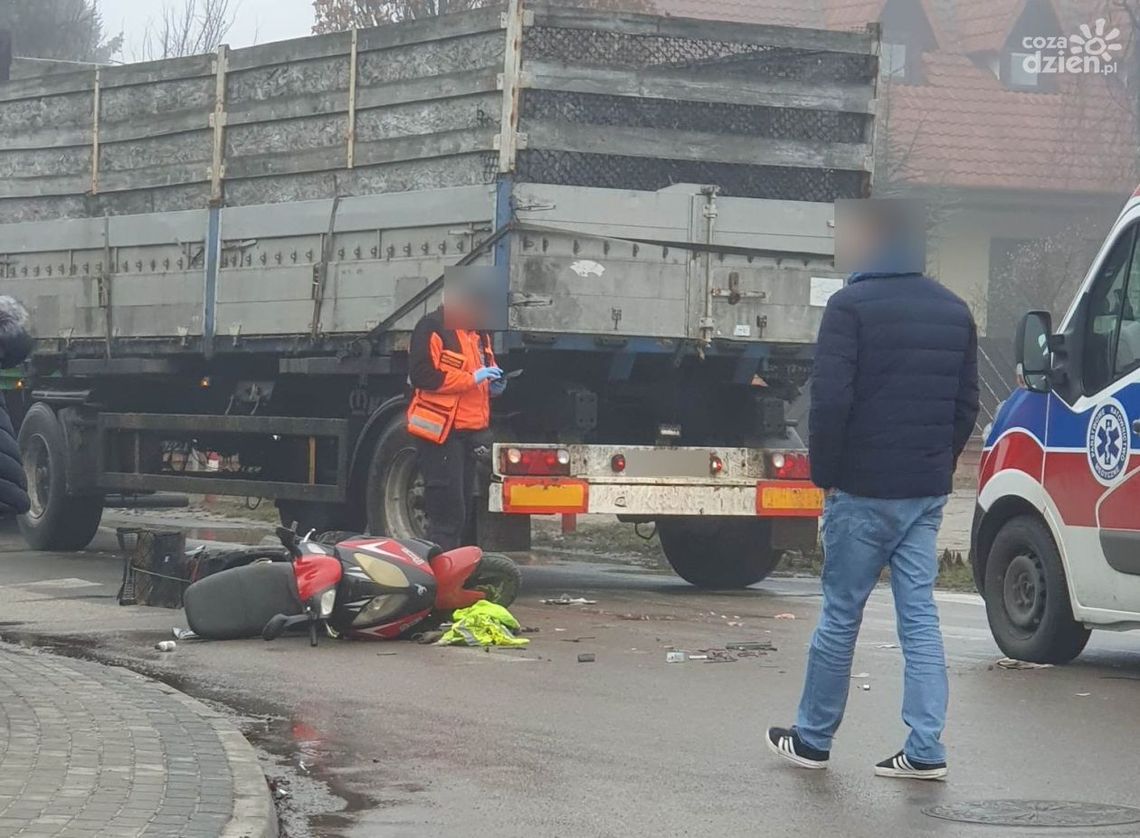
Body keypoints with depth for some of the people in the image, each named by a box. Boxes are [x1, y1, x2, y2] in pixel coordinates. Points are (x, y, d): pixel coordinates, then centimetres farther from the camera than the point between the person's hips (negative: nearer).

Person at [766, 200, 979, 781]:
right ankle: (925, 749, 1)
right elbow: (967, 404, 15)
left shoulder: (851, 306, -10)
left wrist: (825, 472, -5)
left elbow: (831, 400, -15)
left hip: (864, 491, -5)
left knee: (841, 614, 4)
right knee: (919, 615, 6)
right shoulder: (955, 312, 11)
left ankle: (812, 739, 15)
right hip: (928, 493, 6)